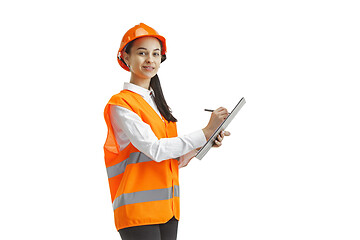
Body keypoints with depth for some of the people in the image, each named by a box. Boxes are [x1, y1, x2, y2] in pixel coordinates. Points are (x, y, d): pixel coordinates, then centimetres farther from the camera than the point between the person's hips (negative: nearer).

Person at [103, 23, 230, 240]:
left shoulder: (158, 104, 18)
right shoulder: (121, 104, -7)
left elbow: (174, 159, 14)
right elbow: (154, 149, -17)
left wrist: (203, 145, -3)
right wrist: (205, 133, -15)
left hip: (168, 207, 7)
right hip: (138, 209, -7)